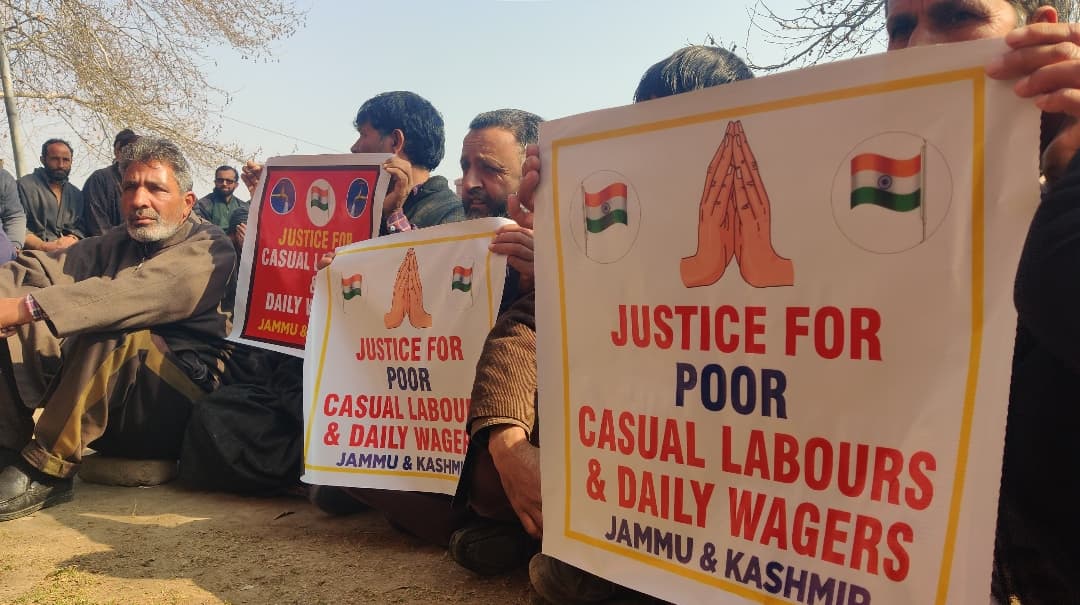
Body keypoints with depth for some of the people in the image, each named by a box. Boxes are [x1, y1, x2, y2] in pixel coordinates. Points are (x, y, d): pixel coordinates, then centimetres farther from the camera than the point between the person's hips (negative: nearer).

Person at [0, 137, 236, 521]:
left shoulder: (208, 250, -8)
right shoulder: (118, 245, 14)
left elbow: (137, 294, -27)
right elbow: (40, 269, -3)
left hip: (177, 410, -6)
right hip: (107, 411, 7)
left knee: (118, 334, -32)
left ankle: (44, 473, -22)